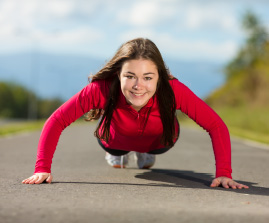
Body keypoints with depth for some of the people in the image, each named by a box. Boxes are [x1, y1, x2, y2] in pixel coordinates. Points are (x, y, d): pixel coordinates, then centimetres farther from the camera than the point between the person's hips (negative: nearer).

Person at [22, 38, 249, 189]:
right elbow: (57, 121, -36)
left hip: (160, 140, 0)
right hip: (116, 139, 0)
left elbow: (216, 126, -38)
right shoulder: (102, 89, -44)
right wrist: (42, 169, -44)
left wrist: (224, 174, -47)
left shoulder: (173, 91, -44)